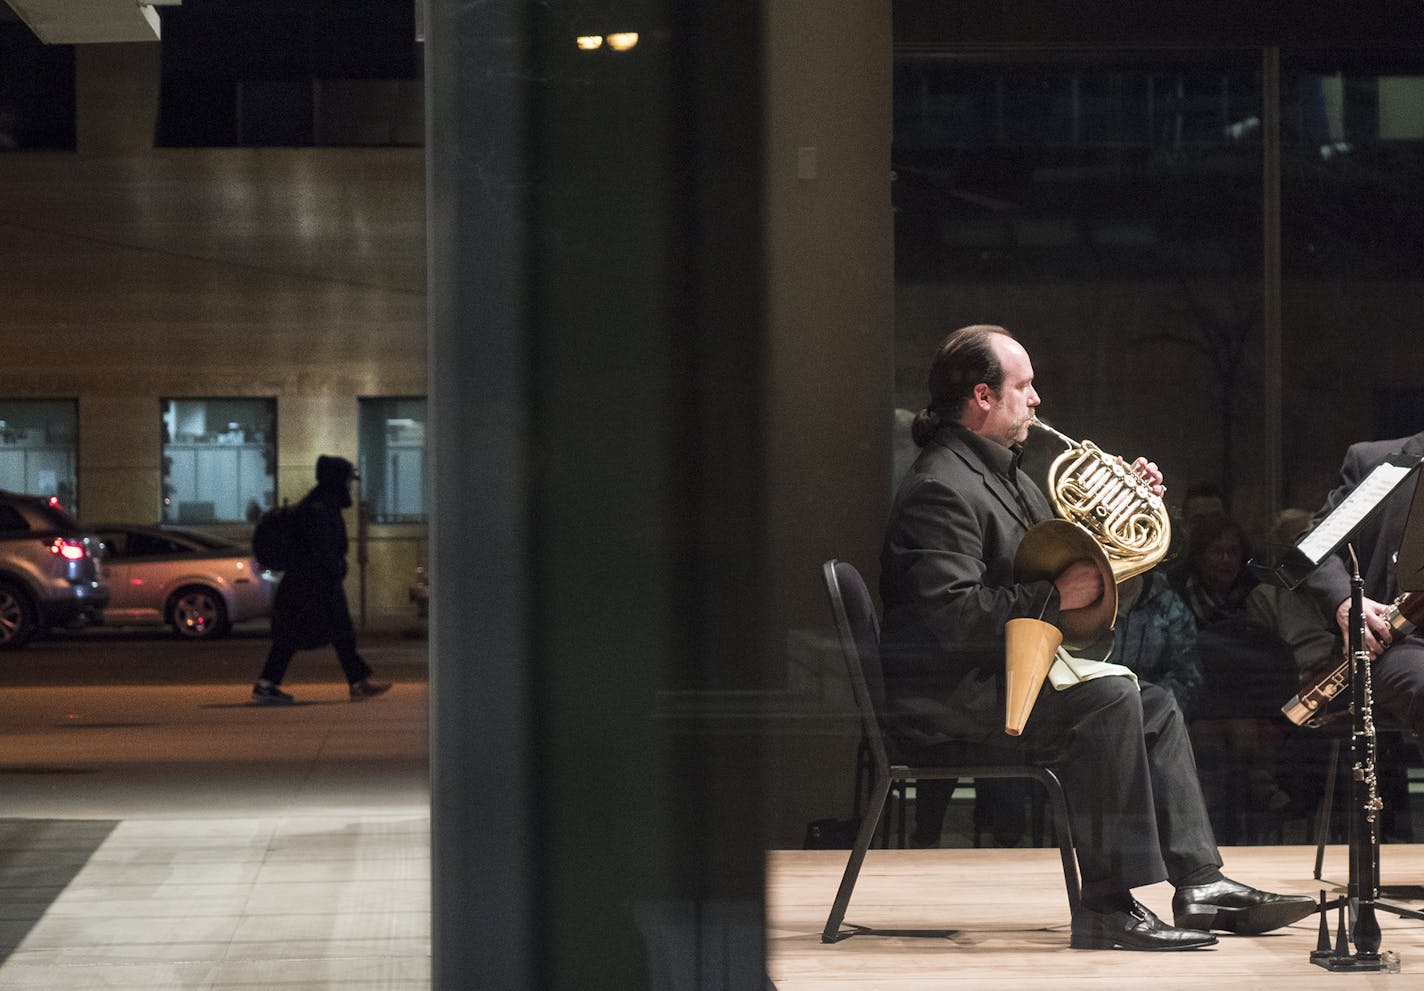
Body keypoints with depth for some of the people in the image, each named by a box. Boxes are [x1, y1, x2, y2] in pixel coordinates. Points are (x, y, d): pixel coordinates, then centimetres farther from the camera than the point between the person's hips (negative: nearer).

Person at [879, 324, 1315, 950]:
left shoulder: (1004, 473, 18)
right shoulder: (941, 488, -18)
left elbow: (1061, 556, 25)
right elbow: (948, 615, -28)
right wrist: (1055, 597, -24)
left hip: (1009, 670, 11)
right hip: (949, 693, -11)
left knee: (1155, 708, 5)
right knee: (1107, 695, -27)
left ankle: (1200, 884, 1)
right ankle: (1108, 908, -26)